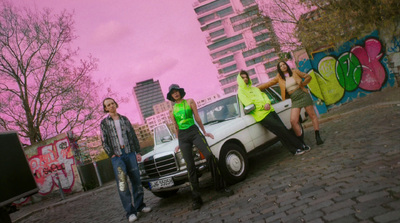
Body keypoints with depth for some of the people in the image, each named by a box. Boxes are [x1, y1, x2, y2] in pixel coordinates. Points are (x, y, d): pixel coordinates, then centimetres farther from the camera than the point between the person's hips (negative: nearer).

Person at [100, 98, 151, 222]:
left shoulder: (124, 119, 13)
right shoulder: (104, 123, 6)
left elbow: (133, 136, 13)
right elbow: (104, 142, 4)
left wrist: (138, 152, 7)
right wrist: (111, 155, -7)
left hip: (130, 153, 3)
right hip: (117, 156, -3)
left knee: (136, 180, 4)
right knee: (122, 183, -8)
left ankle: (139, 205, 18)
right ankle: (130, 211, -4)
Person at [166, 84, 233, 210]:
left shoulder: (190, 102, 8)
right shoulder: (172, 110, 13)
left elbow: (197, 118, 10)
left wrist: (204, 132, 13)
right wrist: (179, 143, 19)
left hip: (194, 131, -1)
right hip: (182, 136, 1)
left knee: (209, 155, -19)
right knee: (190, 167, -4)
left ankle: (220, 186, -5)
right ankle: (196, 198, 1)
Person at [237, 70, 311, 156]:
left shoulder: (254, 88, 23)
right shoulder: (241, 91, -1)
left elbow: (263, 95, 15)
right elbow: (248, 104, -13)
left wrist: (267, 103, -7)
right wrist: (263, 106, -15)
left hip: (269, 110, 7)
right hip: (262, 115, -7)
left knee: (283, 128, 4)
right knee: (281, 130, -8)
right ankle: (300, 146, 1)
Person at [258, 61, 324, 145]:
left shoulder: (295, 72, 4)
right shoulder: (279, 78, 7)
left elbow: (308, 77, 10)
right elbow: (267, 84, 7)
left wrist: (302, 84, -4)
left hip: (303, 95, -1)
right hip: (294, 100, 1)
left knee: (312, 115, 1)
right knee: (293, 121, -13)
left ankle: (317, 137, 11)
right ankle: (301, 140, 0)